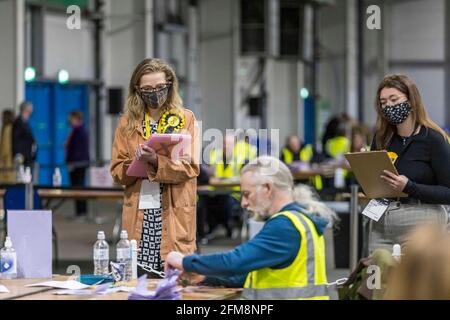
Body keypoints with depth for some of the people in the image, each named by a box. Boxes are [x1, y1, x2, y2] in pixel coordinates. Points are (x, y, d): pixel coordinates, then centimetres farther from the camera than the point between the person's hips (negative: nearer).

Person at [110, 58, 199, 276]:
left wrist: (156, 161, -19)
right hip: (138, 213, 2)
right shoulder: (127, 123, 12)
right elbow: (117, 172, 8)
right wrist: (136, 163, -12)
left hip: (173, 214, -2)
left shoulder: (186, 119, 5)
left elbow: (190, 167, -4)